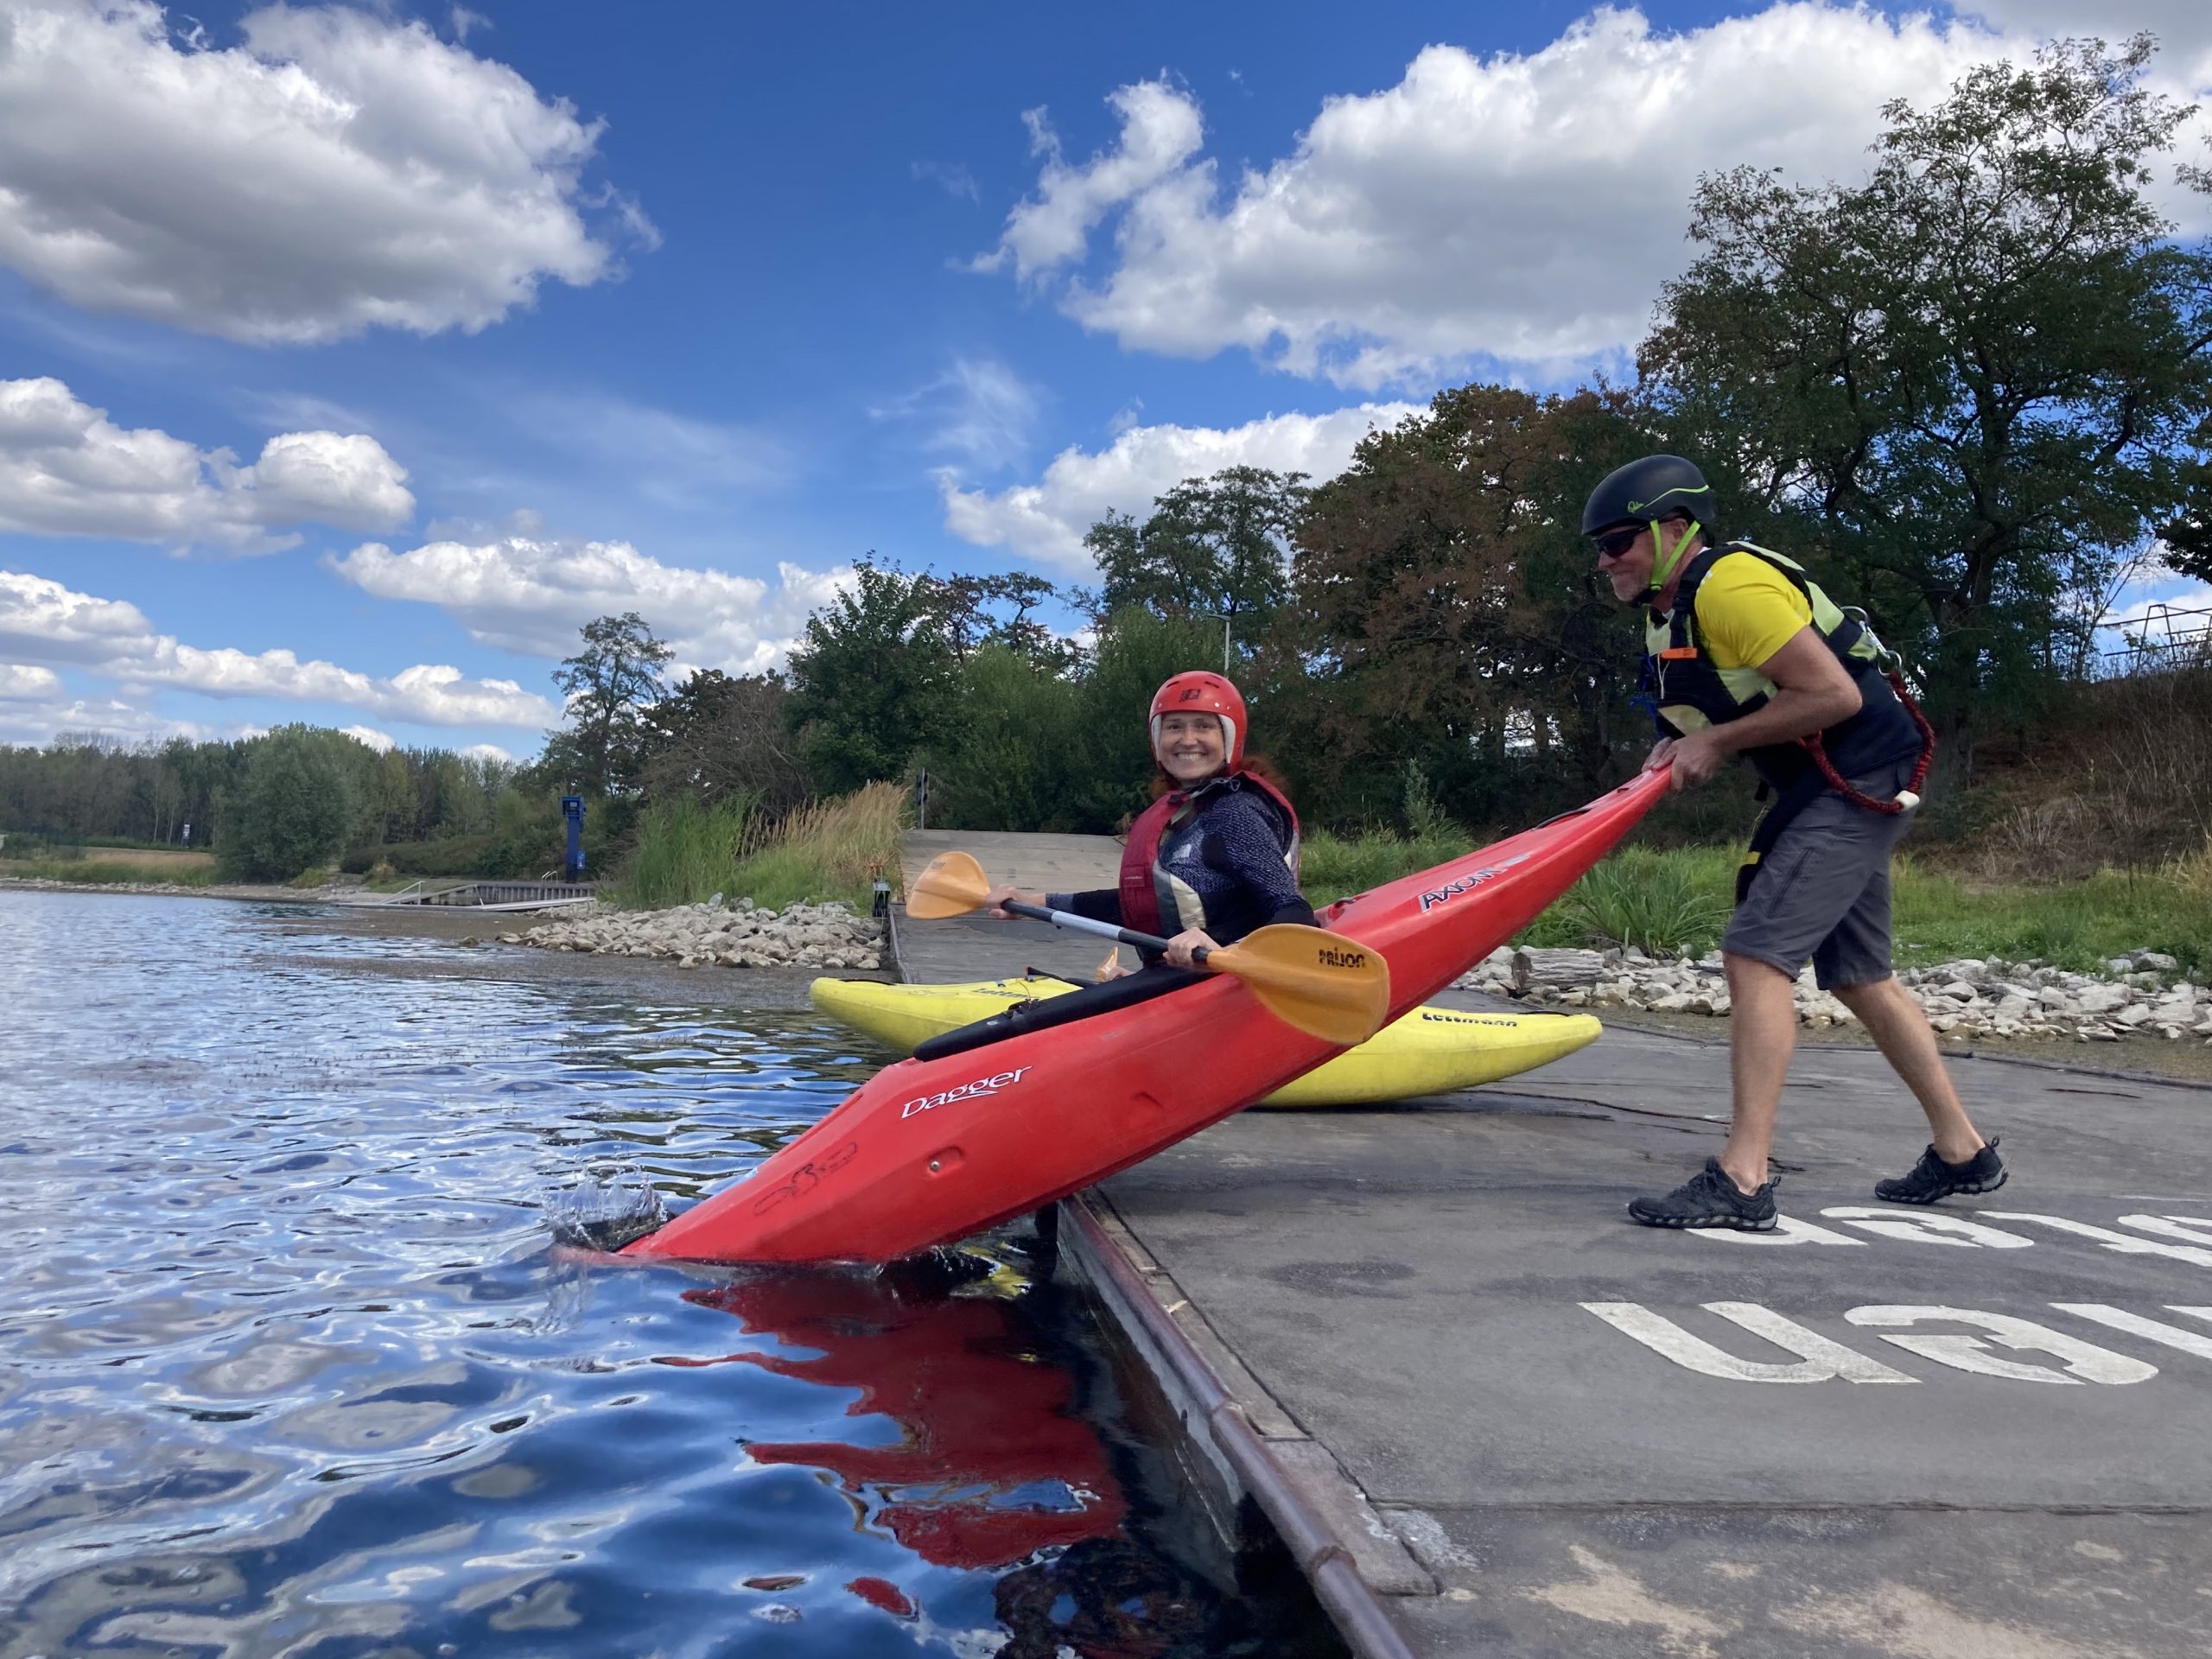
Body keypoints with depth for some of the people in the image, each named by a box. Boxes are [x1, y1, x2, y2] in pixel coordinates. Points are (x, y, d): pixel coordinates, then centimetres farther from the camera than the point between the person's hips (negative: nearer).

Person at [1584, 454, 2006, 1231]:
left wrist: (1716, 742, -19)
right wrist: (1687, 747, -1)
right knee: (1857, 974, 16)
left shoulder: (1731, 584, -20)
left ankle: (1742, 1179, -17)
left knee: (1756, 951, -18)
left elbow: (1833, 694, -25)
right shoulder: (1669, 611, 10)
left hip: (1864, 779, -11)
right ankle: (1962, 1152, 30)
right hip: (1824, 788, 11)